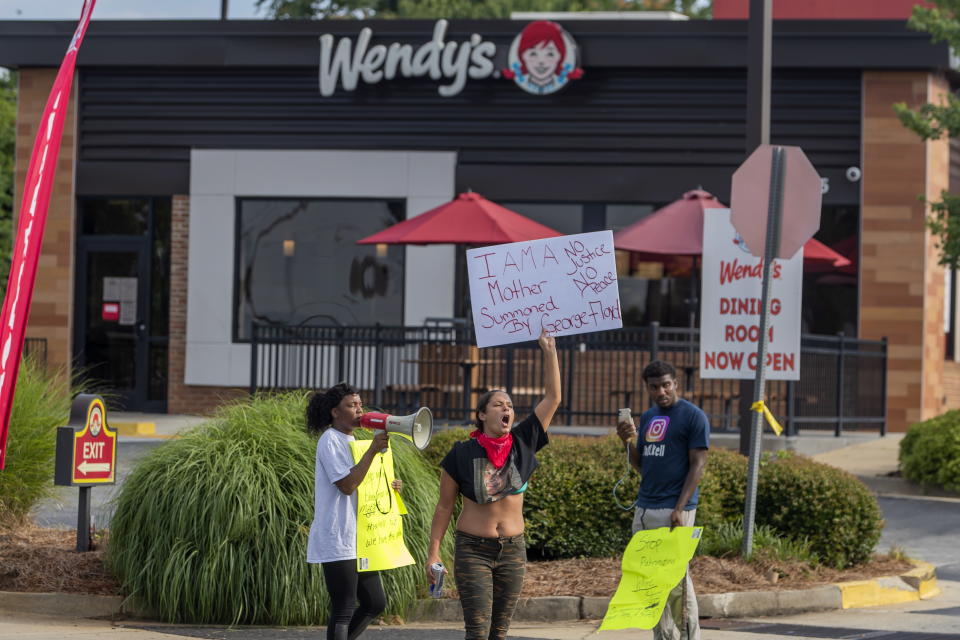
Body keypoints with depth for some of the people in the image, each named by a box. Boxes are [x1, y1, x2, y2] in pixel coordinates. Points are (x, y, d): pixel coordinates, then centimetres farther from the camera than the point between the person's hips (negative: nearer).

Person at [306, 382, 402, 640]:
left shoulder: (350, 441, 17)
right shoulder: (330, 441, -12)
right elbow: (347, 485, -21)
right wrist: (373, 450, -21)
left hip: (358, 540, 10)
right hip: (338, 542, -10)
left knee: (375, 603, 11)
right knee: (343, 610, -6)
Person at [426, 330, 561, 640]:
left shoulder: (523, 444, 0)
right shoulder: (461, 455, -6)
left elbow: (552, 397, -1)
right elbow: (444, 506, 0)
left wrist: (549, 352, -6)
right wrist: (433, 552, -3)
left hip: (513, 550, 3)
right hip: (473, 549, -3)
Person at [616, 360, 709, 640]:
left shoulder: (693, 417, -4)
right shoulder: (648, 417, 17)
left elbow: (697, 465, -9)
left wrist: (680, 509, -16)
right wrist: (628, 441, 4)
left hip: (673, 510, -7)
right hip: (644, 509, 7)